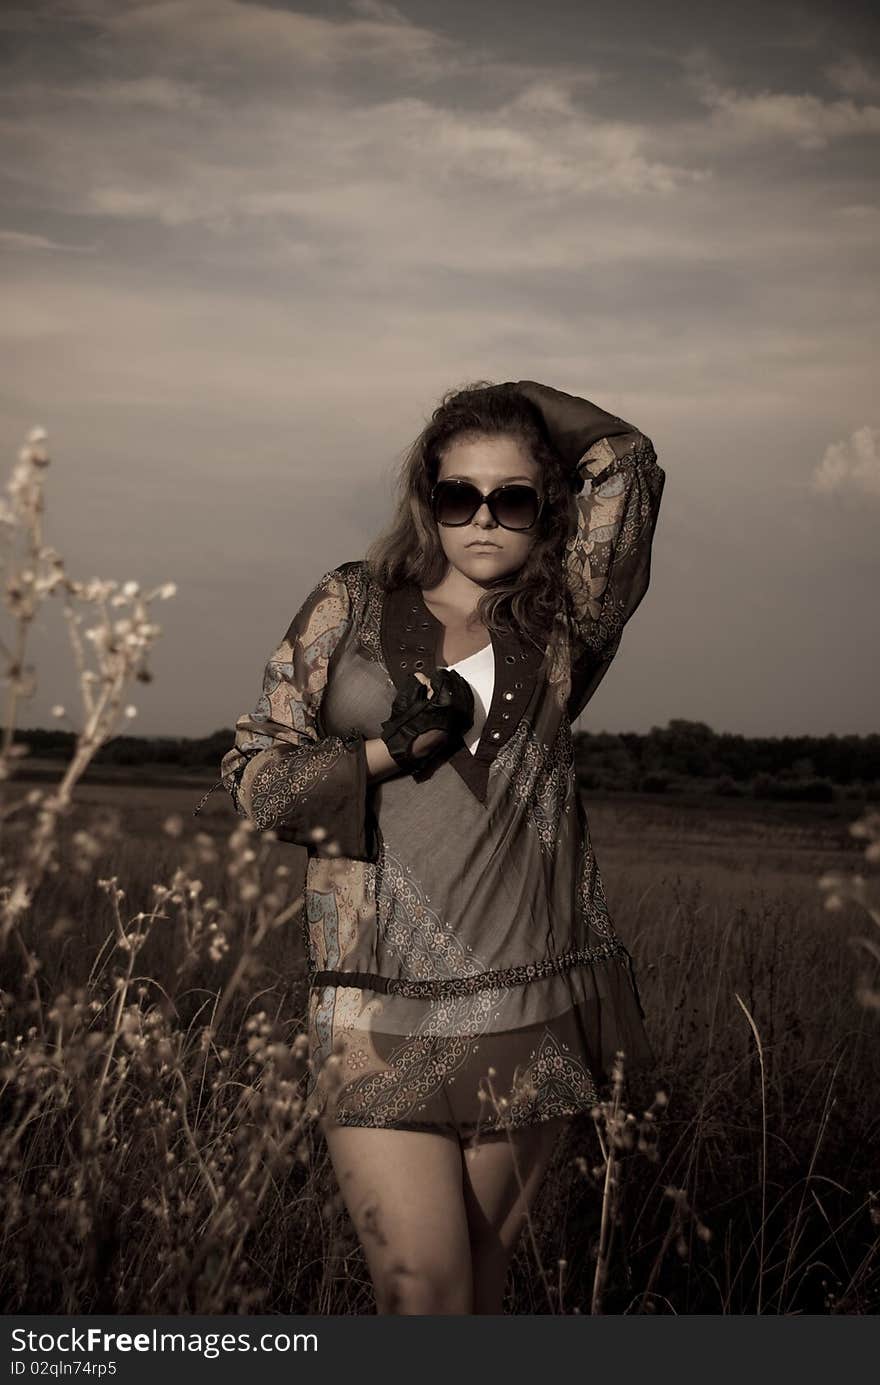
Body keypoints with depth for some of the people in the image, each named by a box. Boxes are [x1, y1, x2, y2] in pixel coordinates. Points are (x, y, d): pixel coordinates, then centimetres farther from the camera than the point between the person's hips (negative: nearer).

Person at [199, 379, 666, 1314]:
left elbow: (626, 462, 3)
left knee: (483, 1286, 10)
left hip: (528, 1021, 2)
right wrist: (386, 752, -8)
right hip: (382, 1019, -1)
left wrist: (525, 398, 16)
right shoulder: (350, 607, 8)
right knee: (423, 1295, -7)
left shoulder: (559, 636, 8)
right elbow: (251, 775, 5)